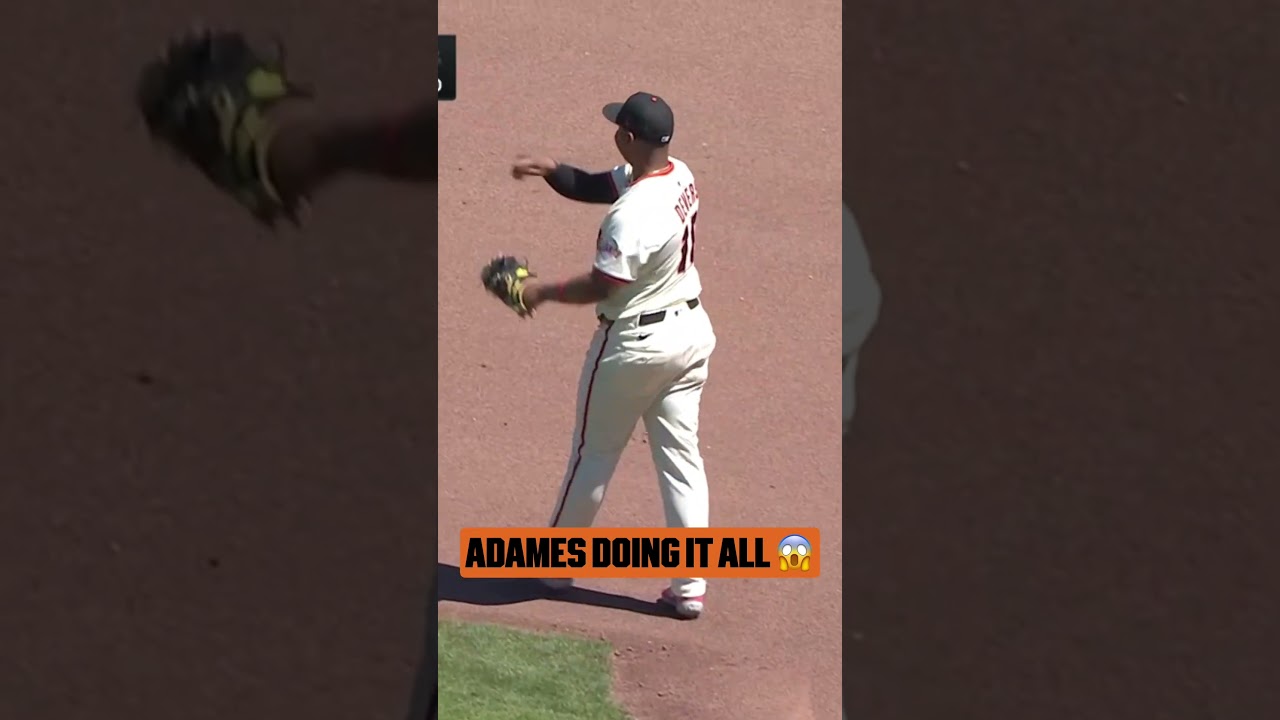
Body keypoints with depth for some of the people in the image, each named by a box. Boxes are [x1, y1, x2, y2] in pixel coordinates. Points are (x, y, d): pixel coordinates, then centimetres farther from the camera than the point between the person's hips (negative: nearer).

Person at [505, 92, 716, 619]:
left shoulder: (633, 214, -28)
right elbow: (591, 186, 8)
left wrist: (541, 292, -10)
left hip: (634, 343, -8)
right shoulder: (681, 176, 0)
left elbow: (602, 287, -22)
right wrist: (552, 171, -7)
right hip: (692, 331, 8)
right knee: (682, 456, 9)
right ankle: (690, 585, 8)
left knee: (593, 454, 11)